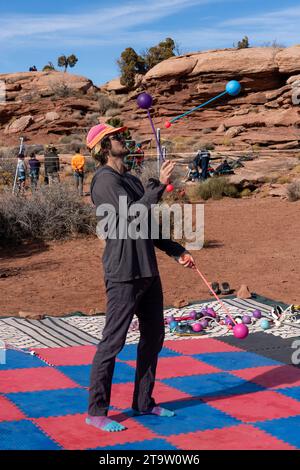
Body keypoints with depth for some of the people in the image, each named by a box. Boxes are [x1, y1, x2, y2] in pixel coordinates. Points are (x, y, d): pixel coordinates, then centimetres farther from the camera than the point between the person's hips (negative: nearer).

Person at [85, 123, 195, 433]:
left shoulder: (131, 180, 18)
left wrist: (176, 251, 22)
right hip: (123, 273, -9)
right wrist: (159, 184, -21)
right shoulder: (105, 180, -11)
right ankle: (96, 412, 4)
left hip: (148, 270, 10)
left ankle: (143, 403, 27)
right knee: (113, 341, -6)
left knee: (153, 336, 15)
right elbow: (132, 216, -23)